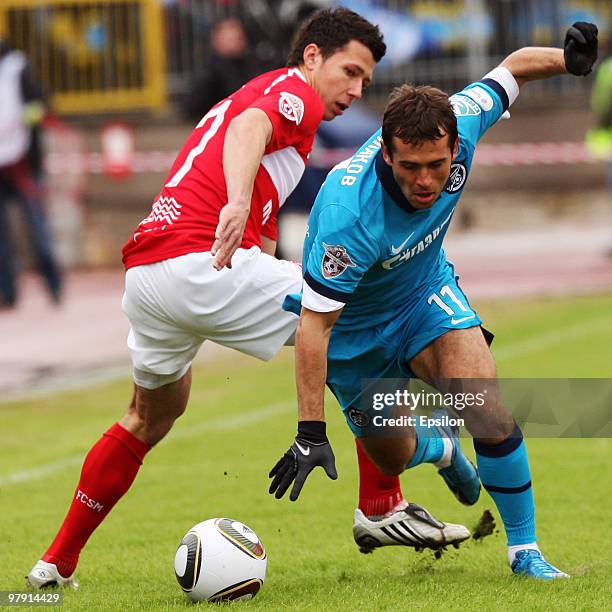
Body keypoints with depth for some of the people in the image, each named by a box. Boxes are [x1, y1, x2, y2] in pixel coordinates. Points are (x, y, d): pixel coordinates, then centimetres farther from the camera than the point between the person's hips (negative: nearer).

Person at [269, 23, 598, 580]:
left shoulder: (457, 126, -28)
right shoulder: (350, 216, -43)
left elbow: (512, 69, -8)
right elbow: (314, 325, -36)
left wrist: (567, 58, -31)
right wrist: (310, 434, -37)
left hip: (426, 291, 3)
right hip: (353, 325, -3)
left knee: (488, 411, -19)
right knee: (392, 456, 11)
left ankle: (524, 550, -1)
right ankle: (439, 446, 50)